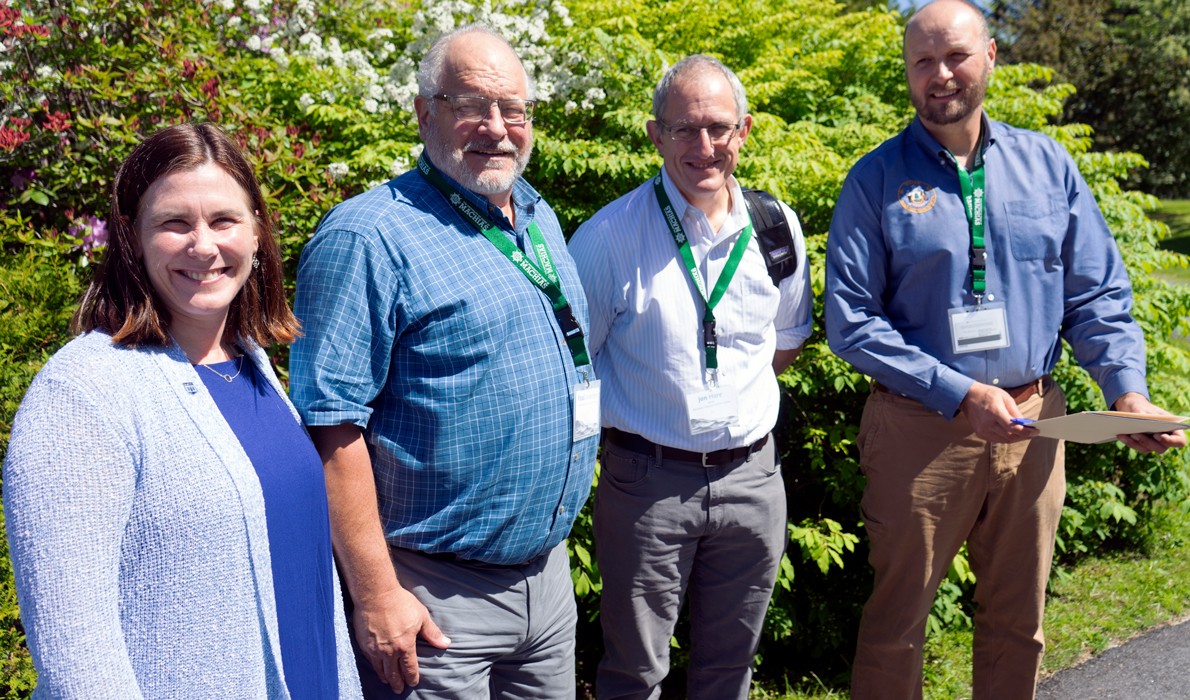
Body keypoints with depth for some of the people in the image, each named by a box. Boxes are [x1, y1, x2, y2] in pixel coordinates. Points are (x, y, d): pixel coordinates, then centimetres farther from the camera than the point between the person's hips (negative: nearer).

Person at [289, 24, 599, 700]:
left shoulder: (542, 219, 9)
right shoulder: (368, 238, -16)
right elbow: (331, 425, -20)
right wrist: (376, 594, -21)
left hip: (548, 573, 8)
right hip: (437, 600, -7)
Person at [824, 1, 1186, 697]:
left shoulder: (1047, 164, 5)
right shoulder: (877, 180, -4)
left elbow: (1098, 294, 7)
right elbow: (850, 321, -10)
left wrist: (1128, 389, -9)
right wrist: (960, 394, -17)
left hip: (1032, 426, 3)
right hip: (920, 428, -3)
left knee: (1019, 621, 17)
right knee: (898, 622, 9)